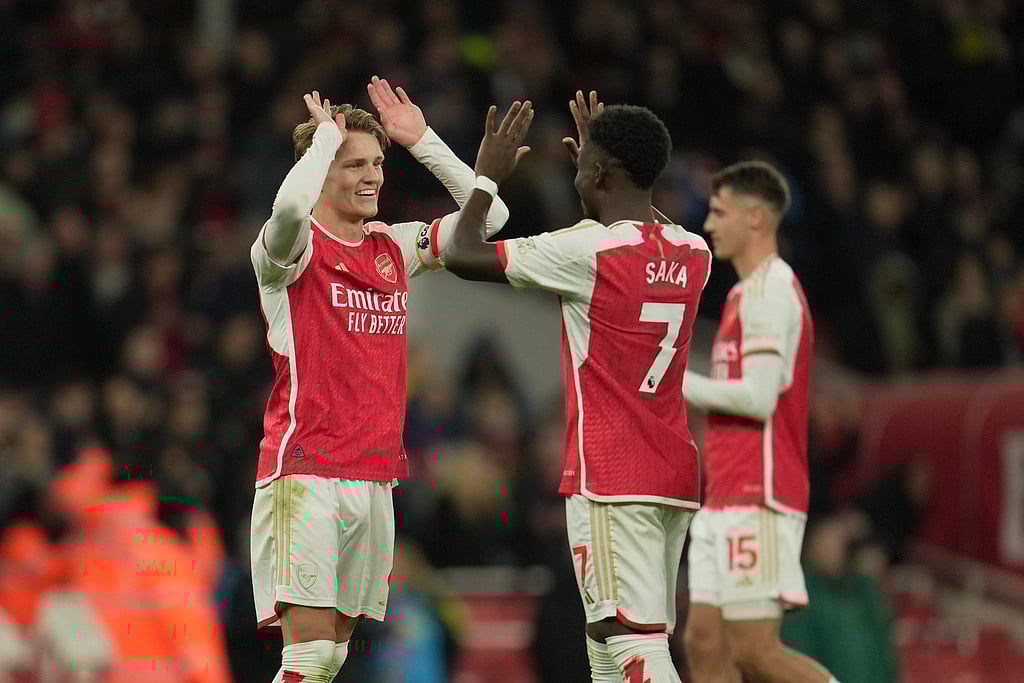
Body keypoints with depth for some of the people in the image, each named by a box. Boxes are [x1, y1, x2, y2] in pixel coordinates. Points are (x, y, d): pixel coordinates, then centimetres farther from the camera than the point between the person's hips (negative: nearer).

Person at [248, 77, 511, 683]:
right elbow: (290, 205, -29)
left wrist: (422, 140, 9)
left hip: (374, 477, 7)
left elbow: (489, 215, 16)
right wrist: (327, 133, -13)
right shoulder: (295, 248, -6)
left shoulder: (394, 248, 14)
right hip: (305, 472, -7)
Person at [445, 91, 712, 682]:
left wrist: (489, 175, 9)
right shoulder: (693, 254, 9)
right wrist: (605, 163, 38)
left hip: (610, 479, -8)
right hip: (676, 476, 8)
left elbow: (465, 256, -5)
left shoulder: (587, 251, -13)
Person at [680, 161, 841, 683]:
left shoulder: (769, 289, -12)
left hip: (757, 502, -10)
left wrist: (679, 382, -10)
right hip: (727, 501, 10)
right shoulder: (752, 291, 20)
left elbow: (758, 396, -20)